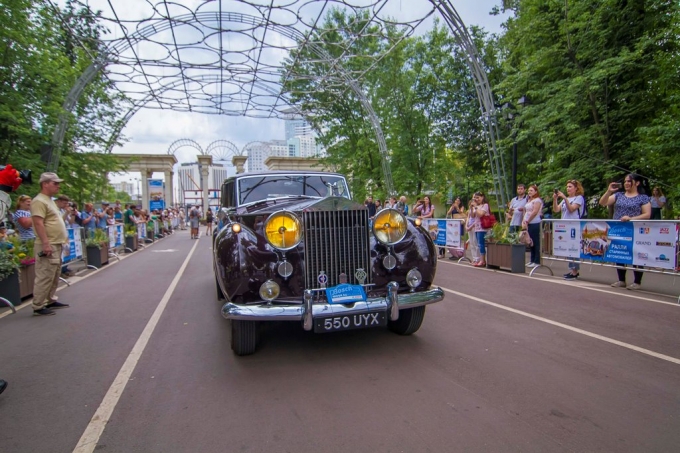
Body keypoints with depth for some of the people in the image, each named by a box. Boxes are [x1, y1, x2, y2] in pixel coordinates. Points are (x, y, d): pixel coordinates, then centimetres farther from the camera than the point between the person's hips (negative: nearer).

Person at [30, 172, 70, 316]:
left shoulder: (49, 200, 18)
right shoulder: (39, 201, -14)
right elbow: (38, 223, -21)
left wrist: (63, 236, 23)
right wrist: (46, 244, -25)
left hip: (56, 245, 10)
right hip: (47, 246, -10)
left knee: (54, 276, 17)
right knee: (45, 277, -7)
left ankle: (50, 301, 27)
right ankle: (38, 307, -1)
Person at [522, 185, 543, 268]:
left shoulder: (537, 200, -7)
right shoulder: (529, 200, 19)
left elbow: (534, 212, -15)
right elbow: (525, 211, 17)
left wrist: (527, 221, -11)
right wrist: (524, 221, 2)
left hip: (534, 224, -8)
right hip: (528, 224, 8)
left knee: (536, 242, -4)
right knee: (531, 242, 10)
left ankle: (537, 261, -1)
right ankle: (532, 260, 15)